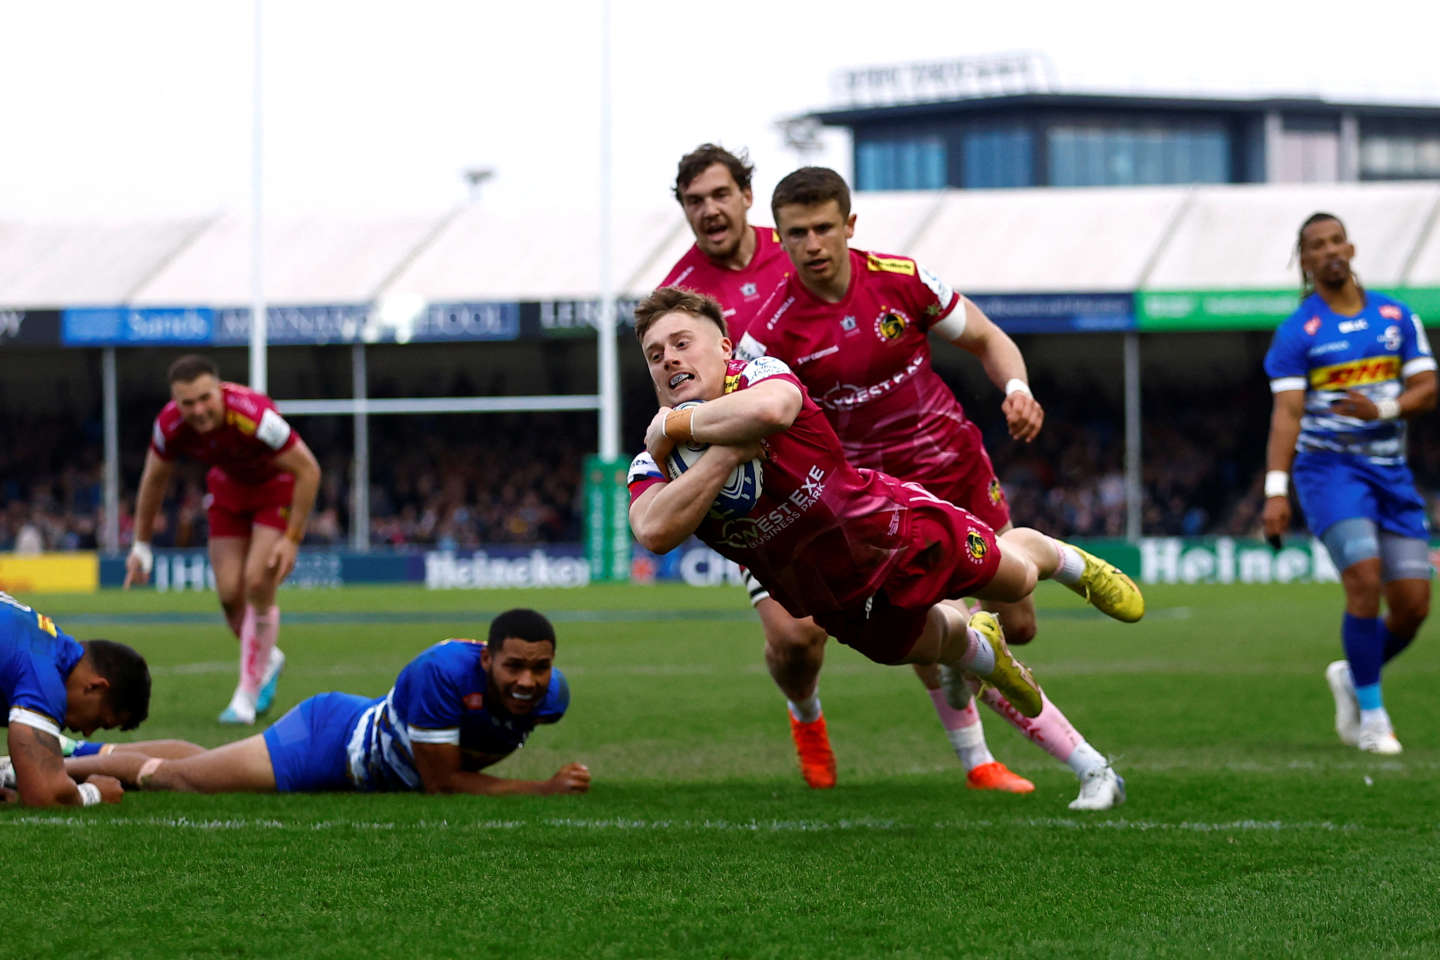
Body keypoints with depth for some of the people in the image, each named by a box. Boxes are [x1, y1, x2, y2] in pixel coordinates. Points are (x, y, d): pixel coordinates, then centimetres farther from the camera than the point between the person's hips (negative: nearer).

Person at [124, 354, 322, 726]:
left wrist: (292, 539, -25)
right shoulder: (169, 426, -24)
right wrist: (141, 546, 3)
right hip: (228, 486, 4)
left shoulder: (254, 416, -39)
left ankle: (248, 695, -3)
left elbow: (308, 470, -27)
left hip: (278, 484, -4)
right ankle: (267, 660, 28)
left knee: (258, 583, -17)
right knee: (230, 592, -3)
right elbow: (154, 479, -2)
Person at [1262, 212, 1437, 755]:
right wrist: (1276, 492, -20)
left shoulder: (1396, 317, 8)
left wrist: (1381, 410, -15)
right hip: (1328, 467, -4)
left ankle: (1352, 677, 27)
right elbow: (1286, 414, -10)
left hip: (1390, 469, 4)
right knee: (1365, 581, -21)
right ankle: (1371, 714, -6)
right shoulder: (1296, 332, -4)